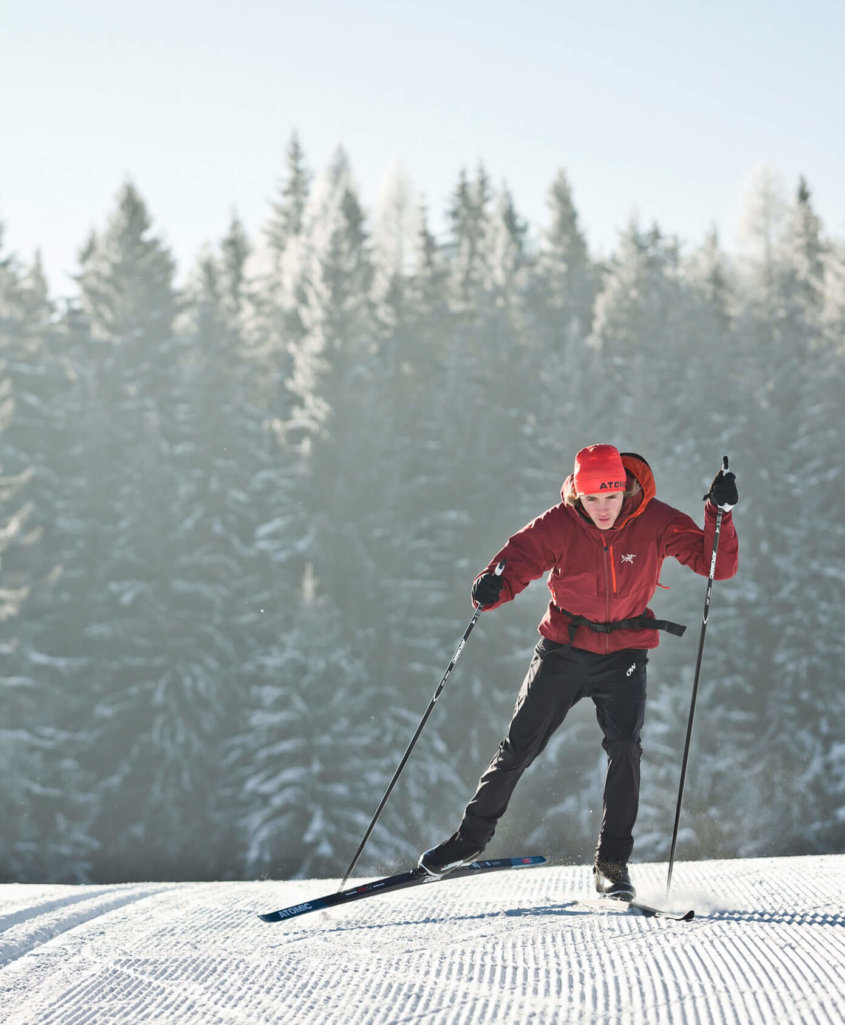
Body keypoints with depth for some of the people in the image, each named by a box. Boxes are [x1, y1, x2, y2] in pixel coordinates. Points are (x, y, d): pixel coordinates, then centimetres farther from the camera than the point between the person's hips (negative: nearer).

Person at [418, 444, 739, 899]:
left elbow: (716, 565, -14)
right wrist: (494, 584, -39)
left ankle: (612, 861, -6)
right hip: (564, 646, 1)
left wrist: (720, 515, -31)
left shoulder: (655, 523, -14)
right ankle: (472, 835, 20)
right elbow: (520, 557, -16)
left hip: (624, 654, -1)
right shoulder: (559, 524, -15)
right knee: (519, 746, 2)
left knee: (624, 747, -18)